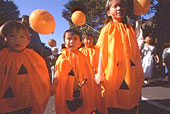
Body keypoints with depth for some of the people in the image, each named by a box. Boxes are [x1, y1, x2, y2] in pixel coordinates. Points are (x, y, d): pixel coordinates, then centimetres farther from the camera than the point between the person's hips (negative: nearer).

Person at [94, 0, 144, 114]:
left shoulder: (129, 28, 13)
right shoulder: (107, 28, 3)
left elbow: (136, 52, 13)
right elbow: (102, 52, -1)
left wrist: (140, 73, 12)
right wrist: (100, 74, -5)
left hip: (131, 75, 4)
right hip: (113, 74, -3)